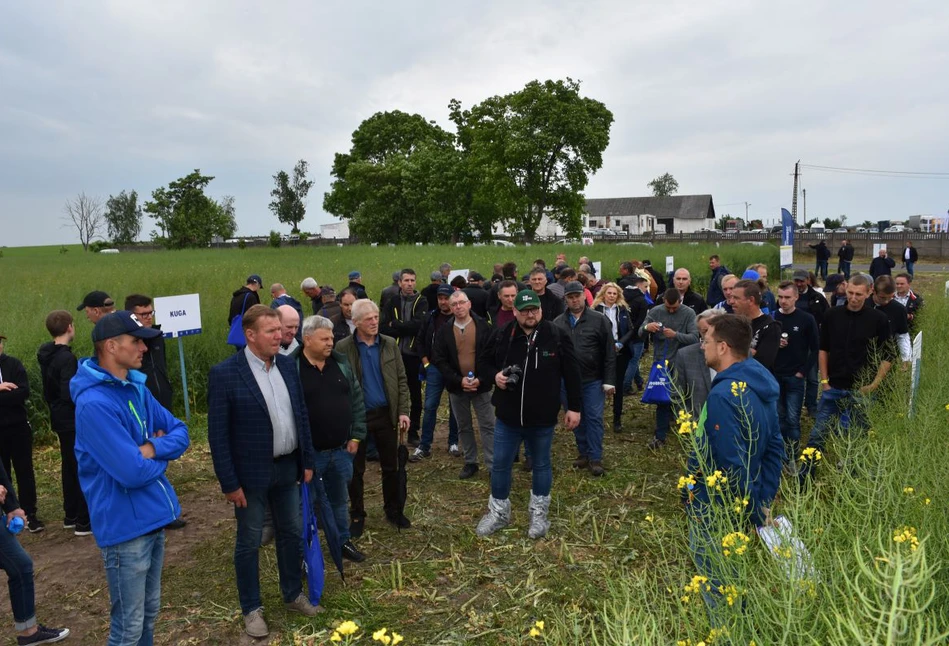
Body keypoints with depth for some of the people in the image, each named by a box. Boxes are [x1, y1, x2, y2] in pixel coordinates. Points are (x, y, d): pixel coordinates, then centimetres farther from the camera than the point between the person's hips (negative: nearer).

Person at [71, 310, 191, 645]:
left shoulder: (136, 388, 5)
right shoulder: (95, 403, -23)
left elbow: (180, 433, 7)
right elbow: (133, 472, -27)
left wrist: (152, 448, -13)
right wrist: (161, 457, -6)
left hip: (153, 517, 8)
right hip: (126, 525, -8)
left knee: (149, 612, 22)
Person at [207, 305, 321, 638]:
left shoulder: (288, 365, 0)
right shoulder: (224, 373, -16)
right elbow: (218, 434, -14)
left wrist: (307, 461, 7)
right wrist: (229, 483, -14)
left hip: (287, 467, 5)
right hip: (251, 473, -5)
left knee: (292, 533, 18)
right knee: (249, 542, 11)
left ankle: (293, 594, 38)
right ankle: (251, 608, 29)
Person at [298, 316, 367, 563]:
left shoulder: (341, 363, 2)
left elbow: (357, 401, 8)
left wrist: (356, 436, 5)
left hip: (340, 449, 5)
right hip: (307, 452, -5)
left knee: (339, 499, 21)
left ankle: (343, 540, 39)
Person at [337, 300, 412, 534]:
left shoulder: (390, 344, 1)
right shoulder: (343, 347, -8)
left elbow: (402, 380, 3)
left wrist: (403, 411, -4)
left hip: (387, 415, 3)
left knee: (391, 466, 13)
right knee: (356, 469, 11)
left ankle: (393, 510, 31)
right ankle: (357, 515, 26)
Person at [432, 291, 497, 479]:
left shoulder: (484, 327, -4)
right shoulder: (444, 331, 0)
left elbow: (492, 356, -5)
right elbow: (439, 360, -3)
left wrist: (481, 379, -15)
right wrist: (458, 380, -13)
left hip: (481, 385, -2)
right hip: (456, 386, 2)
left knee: (487, 426, 3)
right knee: (464, 427, 13)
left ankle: (493, 465, 10)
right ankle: (470, 462, 27)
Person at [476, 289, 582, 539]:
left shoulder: (556, 336, -9)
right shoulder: (503, 335, -4)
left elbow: (571, 373, -3)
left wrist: (574, 407, -3)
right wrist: (495, 376, -10)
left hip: (543, 417, -1)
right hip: (508, 415, 1)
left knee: (541, 465, 15)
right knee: (500, 464, 10)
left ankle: (539, 514, 33)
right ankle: (499, 512, 29)